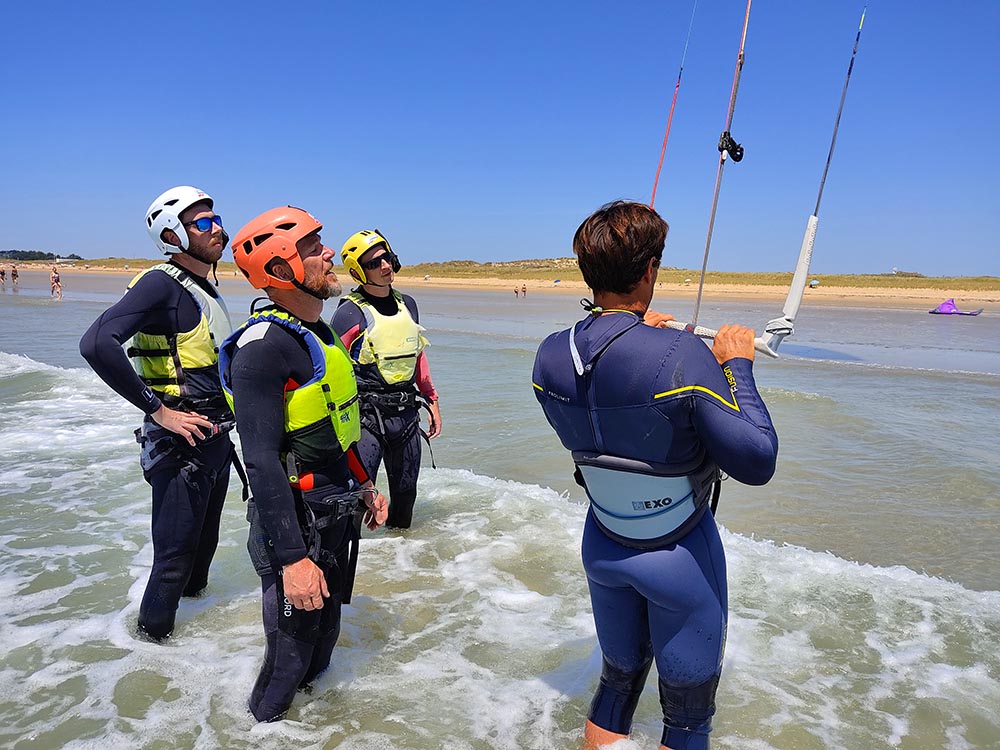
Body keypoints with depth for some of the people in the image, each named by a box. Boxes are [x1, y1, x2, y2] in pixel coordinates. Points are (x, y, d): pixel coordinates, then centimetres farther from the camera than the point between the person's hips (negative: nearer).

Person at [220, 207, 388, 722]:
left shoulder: (318, 333, 8)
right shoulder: (263, 347, -23)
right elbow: (262, 461, -27)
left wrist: (363, 485, 21)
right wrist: (292, 558, -27)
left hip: (337, 516, 9)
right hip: (298, 523, -9)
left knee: (326, 628, 24)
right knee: (291, 650, 8)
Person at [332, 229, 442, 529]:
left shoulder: (407, 304, 10)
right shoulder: (350, 313, -10)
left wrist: (432, 401, 19)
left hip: (407, 414, 6)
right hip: (367, 415, -6)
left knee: (406, 492, 17)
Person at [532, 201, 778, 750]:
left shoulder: (550, 356, -12)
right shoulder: (682, 356, -29)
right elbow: (756, 463, -25)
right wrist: (737, 367, -13)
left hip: (603, 547, 5)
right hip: (681, 556, -5)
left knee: (618, 677, 28)